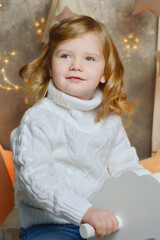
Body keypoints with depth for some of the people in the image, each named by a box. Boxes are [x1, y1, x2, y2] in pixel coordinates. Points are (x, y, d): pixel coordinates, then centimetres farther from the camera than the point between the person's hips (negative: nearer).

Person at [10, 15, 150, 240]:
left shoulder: (110, 118, 8)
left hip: (105, 219, 5)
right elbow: (36, 179, -22)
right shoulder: (38, 119, -11)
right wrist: (86, 212, -32)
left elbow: (126, 167, 14)